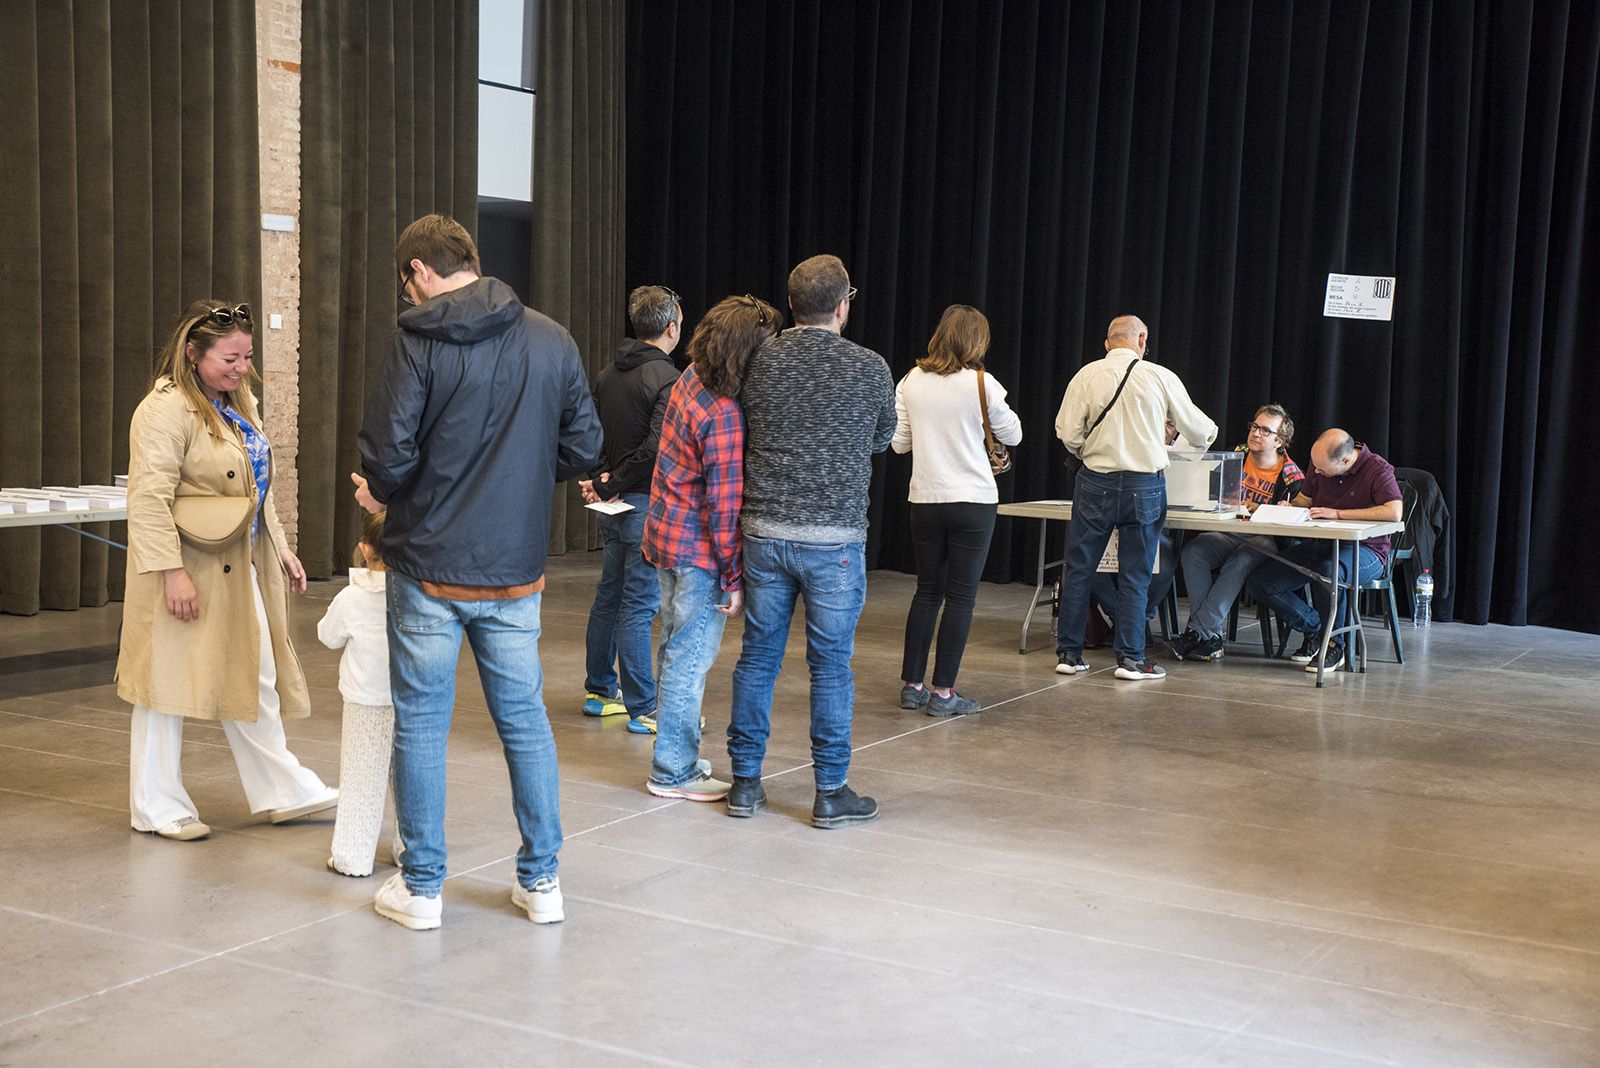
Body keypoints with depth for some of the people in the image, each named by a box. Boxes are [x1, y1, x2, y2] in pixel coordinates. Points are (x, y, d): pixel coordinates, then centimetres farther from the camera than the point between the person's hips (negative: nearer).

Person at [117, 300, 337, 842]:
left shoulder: (238, 402, 13)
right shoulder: (165, 409, -17)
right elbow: (149, 499, -22)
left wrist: (281, 548, 17)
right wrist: (171, 572, -26)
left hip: (239, 570, 9)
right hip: (187, 573, -9)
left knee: (256, 678, 14)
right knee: (169, 678, 2)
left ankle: (283, 791, 23)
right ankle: (157, 806, 14)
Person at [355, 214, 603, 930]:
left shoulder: (418, 341, -11)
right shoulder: (553, 341, 2)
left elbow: (390, 453, -15)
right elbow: (582, 448, 5)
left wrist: (380, 495, 6)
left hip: (428, 565, -4)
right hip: (516, 570, 4)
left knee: (421, 722, 8)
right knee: (525, 718, 13)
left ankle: (421, 887, 15)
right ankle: (541, 881, 19)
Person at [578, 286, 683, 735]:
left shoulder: (608, 375, 9)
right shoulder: (667, 379, -17)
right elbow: (657, 448, -25)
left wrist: (604, 477, 1)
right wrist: (613, 486, -14)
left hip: (614, 503, 8)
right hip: (647, 504, -8)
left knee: (609, 596, 17)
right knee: (639, 605, -4)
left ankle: (599, 691, 28)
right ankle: (643, 709, 2)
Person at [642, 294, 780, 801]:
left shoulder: (692, 377, 1)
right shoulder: (724, 418, -24)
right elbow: (724, 506, -22)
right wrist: (733, 578, -16)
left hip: (666, 532, 9)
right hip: (699, 549, -9)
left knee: (677, 649, 19)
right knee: (692, 656, 0)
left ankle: (675, 754, 31)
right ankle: (674, 772, 9)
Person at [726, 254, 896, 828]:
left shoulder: (760, 361, 0)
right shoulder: (869, 367, -5)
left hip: (765, 533, 3)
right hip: (834, 539, -3)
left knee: (758, 657, 11)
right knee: (831, 666, 4)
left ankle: (745, 782, 18)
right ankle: (831, 792, 10)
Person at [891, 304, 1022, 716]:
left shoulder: (911, 382, 0)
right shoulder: (981, 384, -10)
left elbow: (898, 442, 5)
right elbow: (1012, 435, 2)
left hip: (925, 501, 4)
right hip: (972, 501, -4)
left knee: (927, 590, 15)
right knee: (960, 596, 2)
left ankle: (911, 684, 16)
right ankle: (943, 691, 2)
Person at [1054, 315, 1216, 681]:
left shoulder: (1086, 376, -3)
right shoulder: (1160, 378, -3)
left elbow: (1067, 433, -5)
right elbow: (1198, 430, 6)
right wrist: (1208, 431, 30)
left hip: (1095, 484, 1)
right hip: (1144, 485, -1)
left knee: (1079, 568, 10)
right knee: (1134, 575, 7)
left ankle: (1068, 653, 13)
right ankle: (1130, 658, 9)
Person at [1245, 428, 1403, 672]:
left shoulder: (1377, 469, -14)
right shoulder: (1320, 464, 4)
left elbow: (1394, 512, -29)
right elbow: (1304, 498, 22)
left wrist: (1338, 513, -27)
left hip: (1364, 549, -6)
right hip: (1319, 544, 6)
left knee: (1328, 571, -42)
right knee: (1258, 582, -12)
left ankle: (1334, 644, -18)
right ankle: (1314, 629, 6)